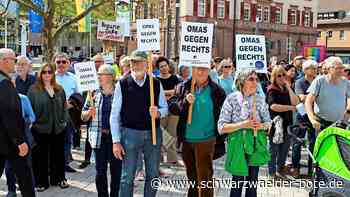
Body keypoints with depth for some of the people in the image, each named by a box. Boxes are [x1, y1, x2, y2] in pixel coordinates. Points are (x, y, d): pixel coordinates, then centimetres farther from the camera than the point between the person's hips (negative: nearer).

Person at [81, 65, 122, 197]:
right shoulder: (94, 94, 6)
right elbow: (83, 116, 10)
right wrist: (89, 112, -11)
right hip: (99, 137, 2)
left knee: (116, 170, 5)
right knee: (100, 171, 9)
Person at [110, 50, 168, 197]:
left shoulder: (156, 84, 2)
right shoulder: (122, 84, -5)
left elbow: (165, 107, 9)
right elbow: (114, 115, -4)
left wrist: (158, 113, -15)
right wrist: (116, 141, -7)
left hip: (154, 133, 3)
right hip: (130, 133, -3)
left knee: (153, 175, 14)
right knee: (127, 177, 4)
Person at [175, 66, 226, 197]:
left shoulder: (217, 91, -5)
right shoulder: (183, 88, 3)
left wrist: (220, 140, -3)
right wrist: (185, 102, -19)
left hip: (206, 140, -3)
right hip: (186, 139, 3)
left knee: (204, 177, -1)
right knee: (192, 177, 19)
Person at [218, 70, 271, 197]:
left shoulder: (260, 99, 2)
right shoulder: (231, 99, -9)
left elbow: (268, 122, 10)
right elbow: (221, 127, -11)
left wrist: (261, 125, -12)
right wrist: (243, 125, -21)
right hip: (238, 144, -3)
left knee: (252, 180, 12)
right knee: (238, 181, 4)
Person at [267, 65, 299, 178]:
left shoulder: (287, 90, 12)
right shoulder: (272, 90, -6)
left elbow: (295, 102, -3)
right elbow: (273, 106, -21)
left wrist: (289, 88, -6)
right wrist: (290, 108, -13)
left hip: (287, 123, 6)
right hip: (276, 123, -6)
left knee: (285, 148, 13)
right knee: (274, 149, 3)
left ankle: (281, 169, 28)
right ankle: (272, 172, 13)